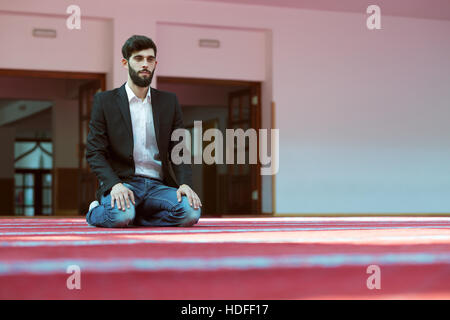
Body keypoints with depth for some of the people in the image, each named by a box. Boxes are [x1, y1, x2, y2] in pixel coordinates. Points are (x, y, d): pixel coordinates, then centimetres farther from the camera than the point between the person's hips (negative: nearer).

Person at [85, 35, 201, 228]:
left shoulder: (169, 102, 15)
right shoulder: (104, 101, 5)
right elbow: (94, 152, -1)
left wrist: (185, 184, -8)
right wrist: (114, 184, -19)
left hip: (158, 185, 3)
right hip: (122, 181, -3)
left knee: (191, 212, -26)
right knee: (121, 214, -36)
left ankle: (131, 218, -4)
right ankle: (96, 212, 0)